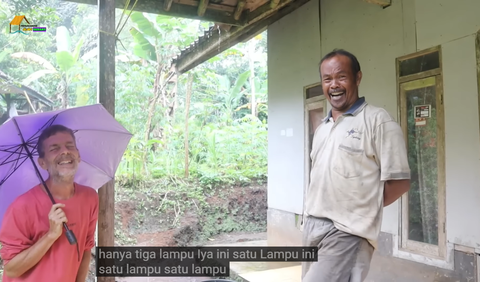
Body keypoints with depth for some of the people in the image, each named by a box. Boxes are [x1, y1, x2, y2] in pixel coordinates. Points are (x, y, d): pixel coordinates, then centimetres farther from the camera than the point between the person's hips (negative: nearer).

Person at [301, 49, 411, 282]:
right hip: (311, 226, 7)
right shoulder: (321, 128, 14)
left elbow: (399, 182, -9)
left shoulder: (378, 121, -7)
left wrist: (359, 211, -3)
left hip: (347, 233, -7)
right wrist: (313, 214, 6)